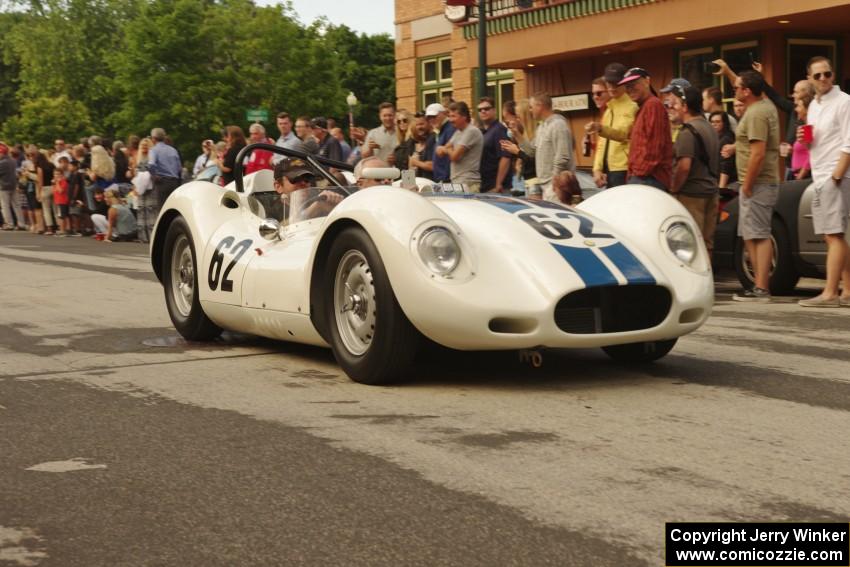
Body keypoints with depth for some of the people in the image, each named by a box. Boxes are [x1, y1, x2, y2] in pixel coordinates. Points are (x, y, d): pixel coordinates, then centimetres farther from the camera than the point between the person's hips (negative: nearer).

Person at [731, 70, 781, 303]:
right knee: (751, 236, 14)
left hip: (757, 185, -10)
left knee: (758, 236, -10)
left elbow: (758, 154, -24)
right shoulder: (766, 105, 13)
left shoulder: (756, 114, -18)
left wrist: (747, 185, -18)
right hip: (765, 182, 10)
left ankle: (761, 289, -10)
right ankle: (760, 285, 17)